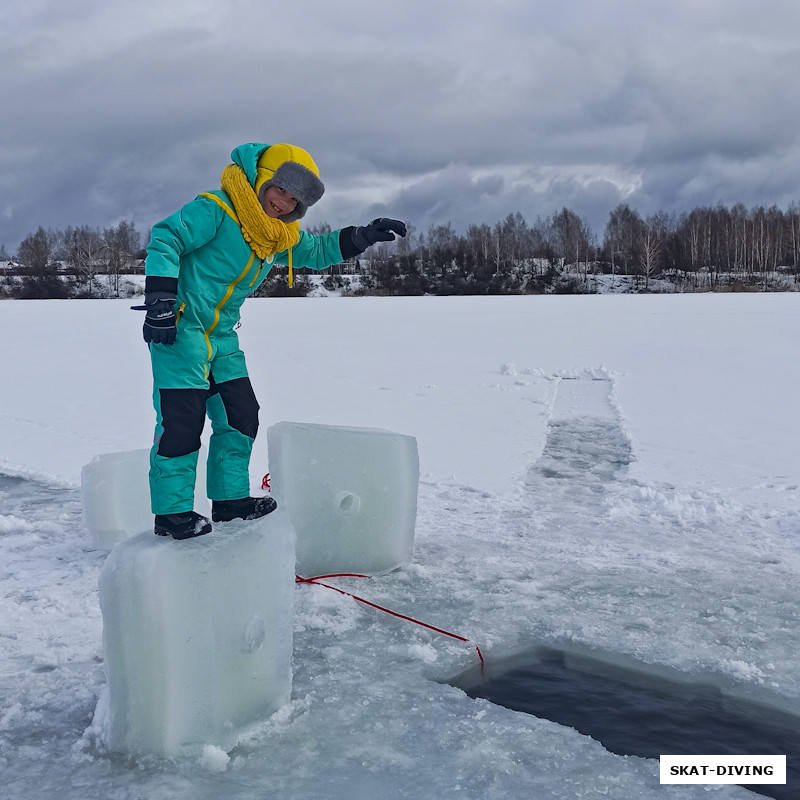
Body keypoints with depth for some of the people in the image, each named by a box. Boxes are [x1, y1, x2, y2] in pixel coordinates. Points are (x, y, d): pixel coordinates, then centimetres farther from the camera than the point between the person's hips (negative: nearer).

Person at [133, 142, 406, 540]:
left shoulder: (279, 236, 12)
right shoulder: (214, 210, -13)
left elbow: (316, 251, 26)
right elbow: (165, 239, -18)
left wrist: (363, 236, 14)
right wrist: (160, 298, -27)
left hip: (222, 336, 9)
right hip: (180, 327, -9)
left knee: (241, 414, 9)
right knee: (183, 417, -12)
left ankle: (230, 498, 21)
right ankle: (172, 512, -4)